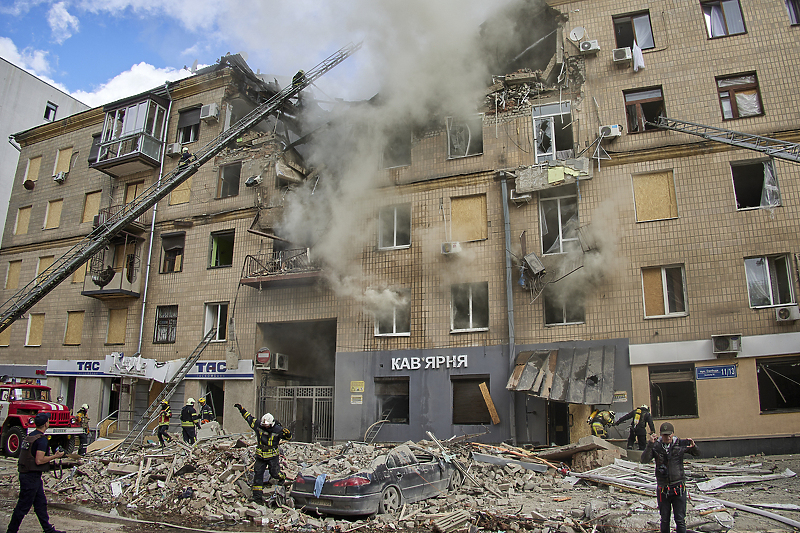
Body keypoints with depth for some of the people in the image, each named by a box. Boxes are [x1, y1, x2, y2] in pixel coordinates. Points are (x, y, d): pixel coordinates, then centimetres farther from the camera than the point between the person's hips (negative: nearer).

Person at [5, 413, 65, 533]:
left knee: (41, 503, 14)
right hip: (31, 477, -10)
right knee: (23, 506, 1)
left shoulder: (29, 436, 10)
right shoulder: (41, 439, -19)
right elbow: (39, 460, -23)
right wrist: (55, 456, -11)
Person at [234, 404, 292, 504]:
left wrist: (287, 433, -27)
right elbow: (248, 417, 7)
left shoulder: (278, 430, -13)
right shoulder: (258, 425, -5)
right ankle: (257, 495, 8)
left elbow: (289, 438, -4)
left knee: (275, 473, -4)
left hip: (273, 456, -3)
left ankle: (282, 477, 32)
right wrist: (241, 409, 5)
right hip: (260, 455, 3)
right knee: (258, 474, 0)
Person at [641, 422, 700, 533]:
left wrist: (693, 446, -19)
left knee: (680, 520, 6)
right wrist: (649, 445, -31)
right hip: (662, 489, 0)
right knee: (664, 520, 14)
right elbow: (644, 460, -17)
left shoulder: (680, 444, -4)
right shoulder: (656, 446, -7)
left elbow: (697, 453, 4)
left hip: (679, 488, 0)